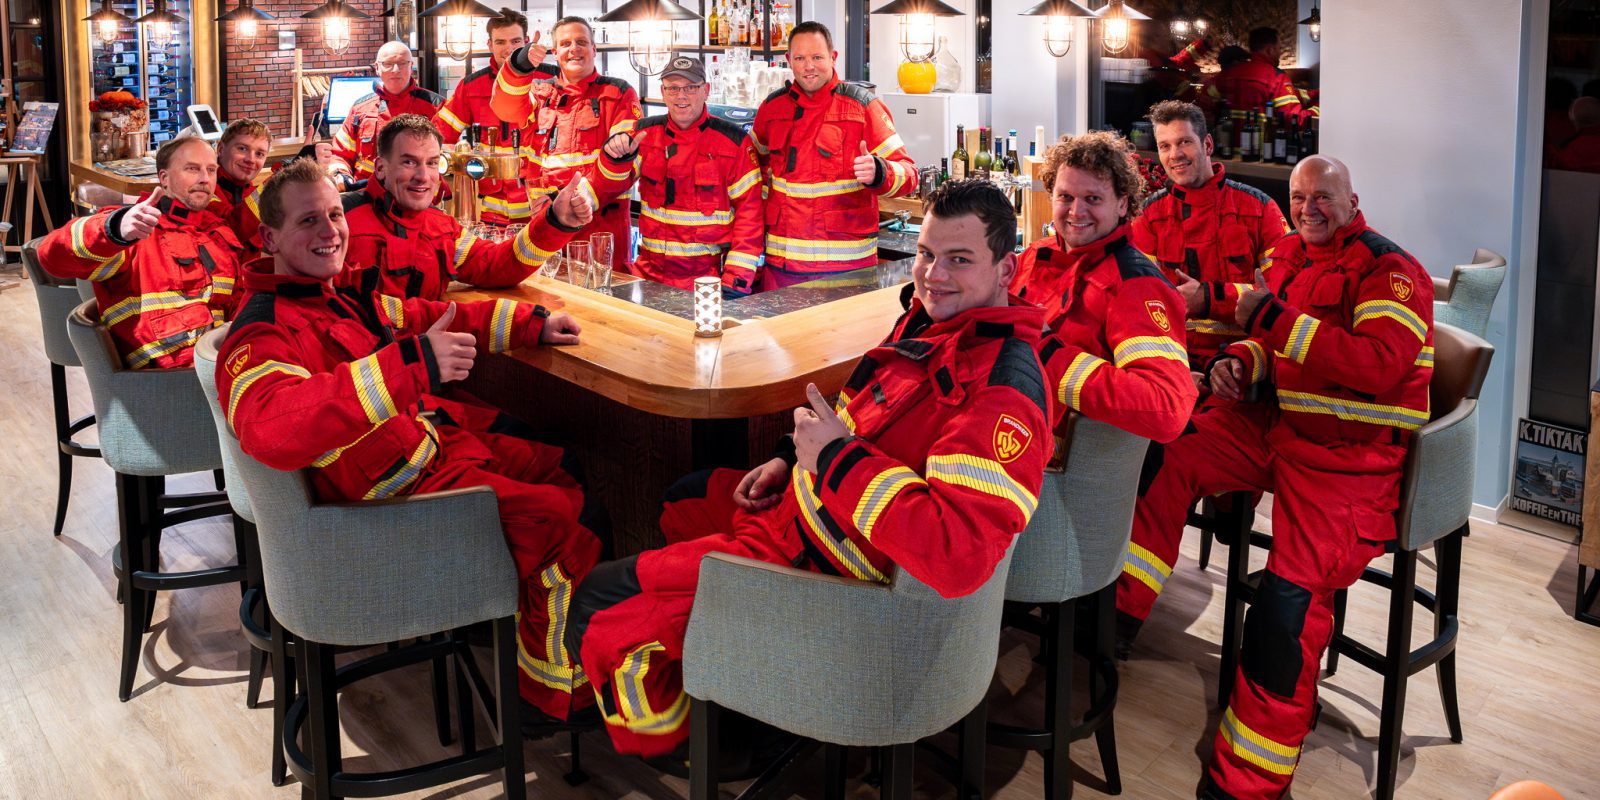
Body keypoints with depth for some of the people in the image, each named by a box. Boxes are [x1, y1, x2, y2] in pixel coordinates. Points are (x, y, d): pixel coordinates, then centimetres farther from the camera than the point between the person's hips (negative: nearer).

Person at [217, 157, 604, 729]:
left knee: (561, 472, 16)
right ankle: (552, 698, 1)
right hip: (393, 491, -10)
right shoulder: (262, 333, -22)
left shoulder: (340, 298, 9)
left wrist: (533, 324, 15)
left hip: (433, 444, 10)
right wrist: (409, 364, -47)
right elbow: (271, 427, -43)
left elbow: (426, 318, 23)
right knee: (551, 517, -15)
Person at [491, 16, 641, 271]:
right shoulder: (540, 92, 17)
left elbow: (626, 156, -5)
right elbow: (506, 108, -4)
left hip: (602, 220, -3)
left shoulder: (619, 94, 6)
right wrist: (519, 66, -24)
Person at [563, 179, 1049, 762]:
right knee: (682, 501, 34)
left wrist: (838, 457, -33)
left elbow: (961, 556, -42)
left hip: (812, 563, -10)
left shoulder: (1003, 390, -32)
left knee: (598, 606, -2)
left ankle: (664, 742, 25)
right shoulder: (933, 317, 0)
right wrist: (794, 459, 8)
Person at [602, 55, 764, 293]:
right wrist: (617, 156, -18)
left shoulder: (733, 140, -3)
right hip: (650, 272, 3)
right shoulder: (646, 133, 7)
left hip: (709, 277, -3)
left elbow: (749, 210, -5)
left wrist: (737, 279, -13)